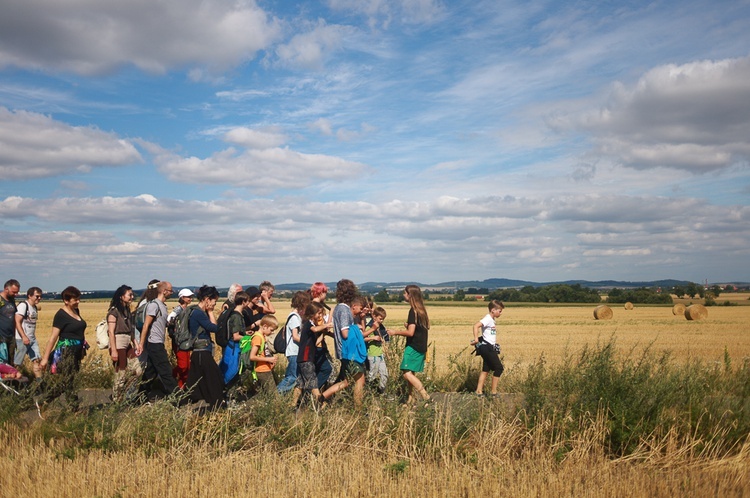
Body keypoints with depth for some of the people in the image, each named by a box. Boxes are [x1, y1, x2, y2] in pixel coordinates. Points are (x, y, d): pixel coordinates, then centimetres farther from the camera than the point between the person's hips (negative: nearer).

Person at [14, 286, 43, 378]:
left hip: (32, 339, 8)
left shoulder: (34, 307, 13)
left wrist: (33, 337, 13)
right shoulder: (23, 305, -11)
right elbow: (17, 322, -18)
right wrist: (24, 337, -25)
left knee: (37, 359, 4)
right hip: (22, 339, -8)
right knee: (17, 363, -2)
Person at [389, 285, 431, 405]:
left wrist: (396, 332, -9)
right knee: (411, 374, 14)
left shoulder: (413, 311, -16)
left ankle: (426, 397, -21)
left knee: (407, 373, -16)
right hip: (421, 347, 10)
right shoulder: (421, 310, 13)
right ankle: (410, 400, 17)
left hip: (413, 347, -10)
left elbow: (410, 332, -22)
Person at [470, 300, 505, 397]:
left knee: (486, 369, 11)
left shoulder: (492, 320, 15)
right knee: (499, 368, -4)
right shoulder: (488, 319, -15)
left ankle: (479, 391, 14)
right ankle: (494, 391, 1)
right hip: (487, 347, -9)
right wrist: (476, 339, -36)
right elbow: (476, 325, -29)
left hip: (488, 348, 9)